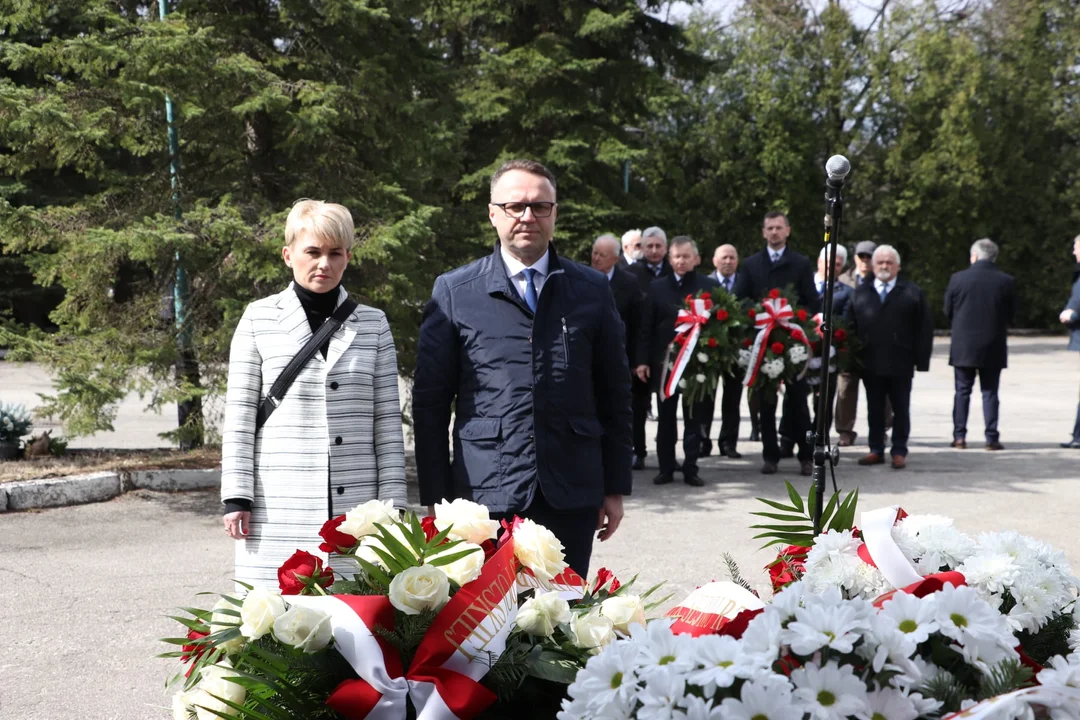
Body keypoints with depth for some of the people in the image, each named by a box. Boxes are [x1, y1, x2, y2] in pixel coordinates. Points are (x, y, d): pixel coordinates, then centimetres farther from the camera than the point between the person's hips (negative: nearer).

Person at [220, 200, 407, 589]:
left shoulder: (373, 324, 9)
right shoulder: (259, 319, 6)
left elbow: (387, 420, 8)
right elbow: (239, 415, 6)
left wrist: (392, 503, 4)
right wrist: (236, 497, 1)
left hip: (356, 509, 1)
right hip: (278, 512, -1)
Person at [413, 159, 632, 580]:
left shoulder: (592, 290, 9)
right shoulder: (454, 292, 4)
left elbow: (614, 396, 11)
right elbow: (430, 402, 4)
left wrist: (616, 487, 8)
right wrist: (437, 498, 0)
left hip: (572, 497, 2)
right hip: (486, 494, -1)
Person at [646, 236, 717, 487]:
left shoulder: (709, 286, 2)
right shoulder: (657, 287, 6)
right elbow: (649, 325, 2)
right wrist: (648, 360, -5)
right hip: (664, 360, 1)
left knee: (694, 417, 5)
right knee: (666, 417, 8)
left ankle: (690, 469, 12)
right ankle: (666, 468, 15)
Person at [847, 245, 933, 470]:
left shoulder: (912, 293, 2)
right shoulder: (860, 293, 9)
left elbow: (925, 329, -1)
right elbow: (851, 325, 5)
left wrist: (921, 359, -8)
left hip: (900, 364, -2)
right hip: (870, 364, 2)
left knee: (901, 410, 5)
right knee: (874, 409, 8)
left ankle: (899, 452, 11)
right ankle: (876, 450, 15)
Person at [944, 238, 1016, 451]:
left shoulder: (957, 279, -7)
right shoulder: (1007, 282, -5)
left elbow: (948, 312, 1)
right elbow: (1011, 315, 3)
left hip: (963, 347, 0)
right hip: (993, 347, 0)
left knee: (962, 392, 8)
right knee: (990, 393, 6)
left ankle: (959, 437, 7)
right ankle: (991, 438, 5)